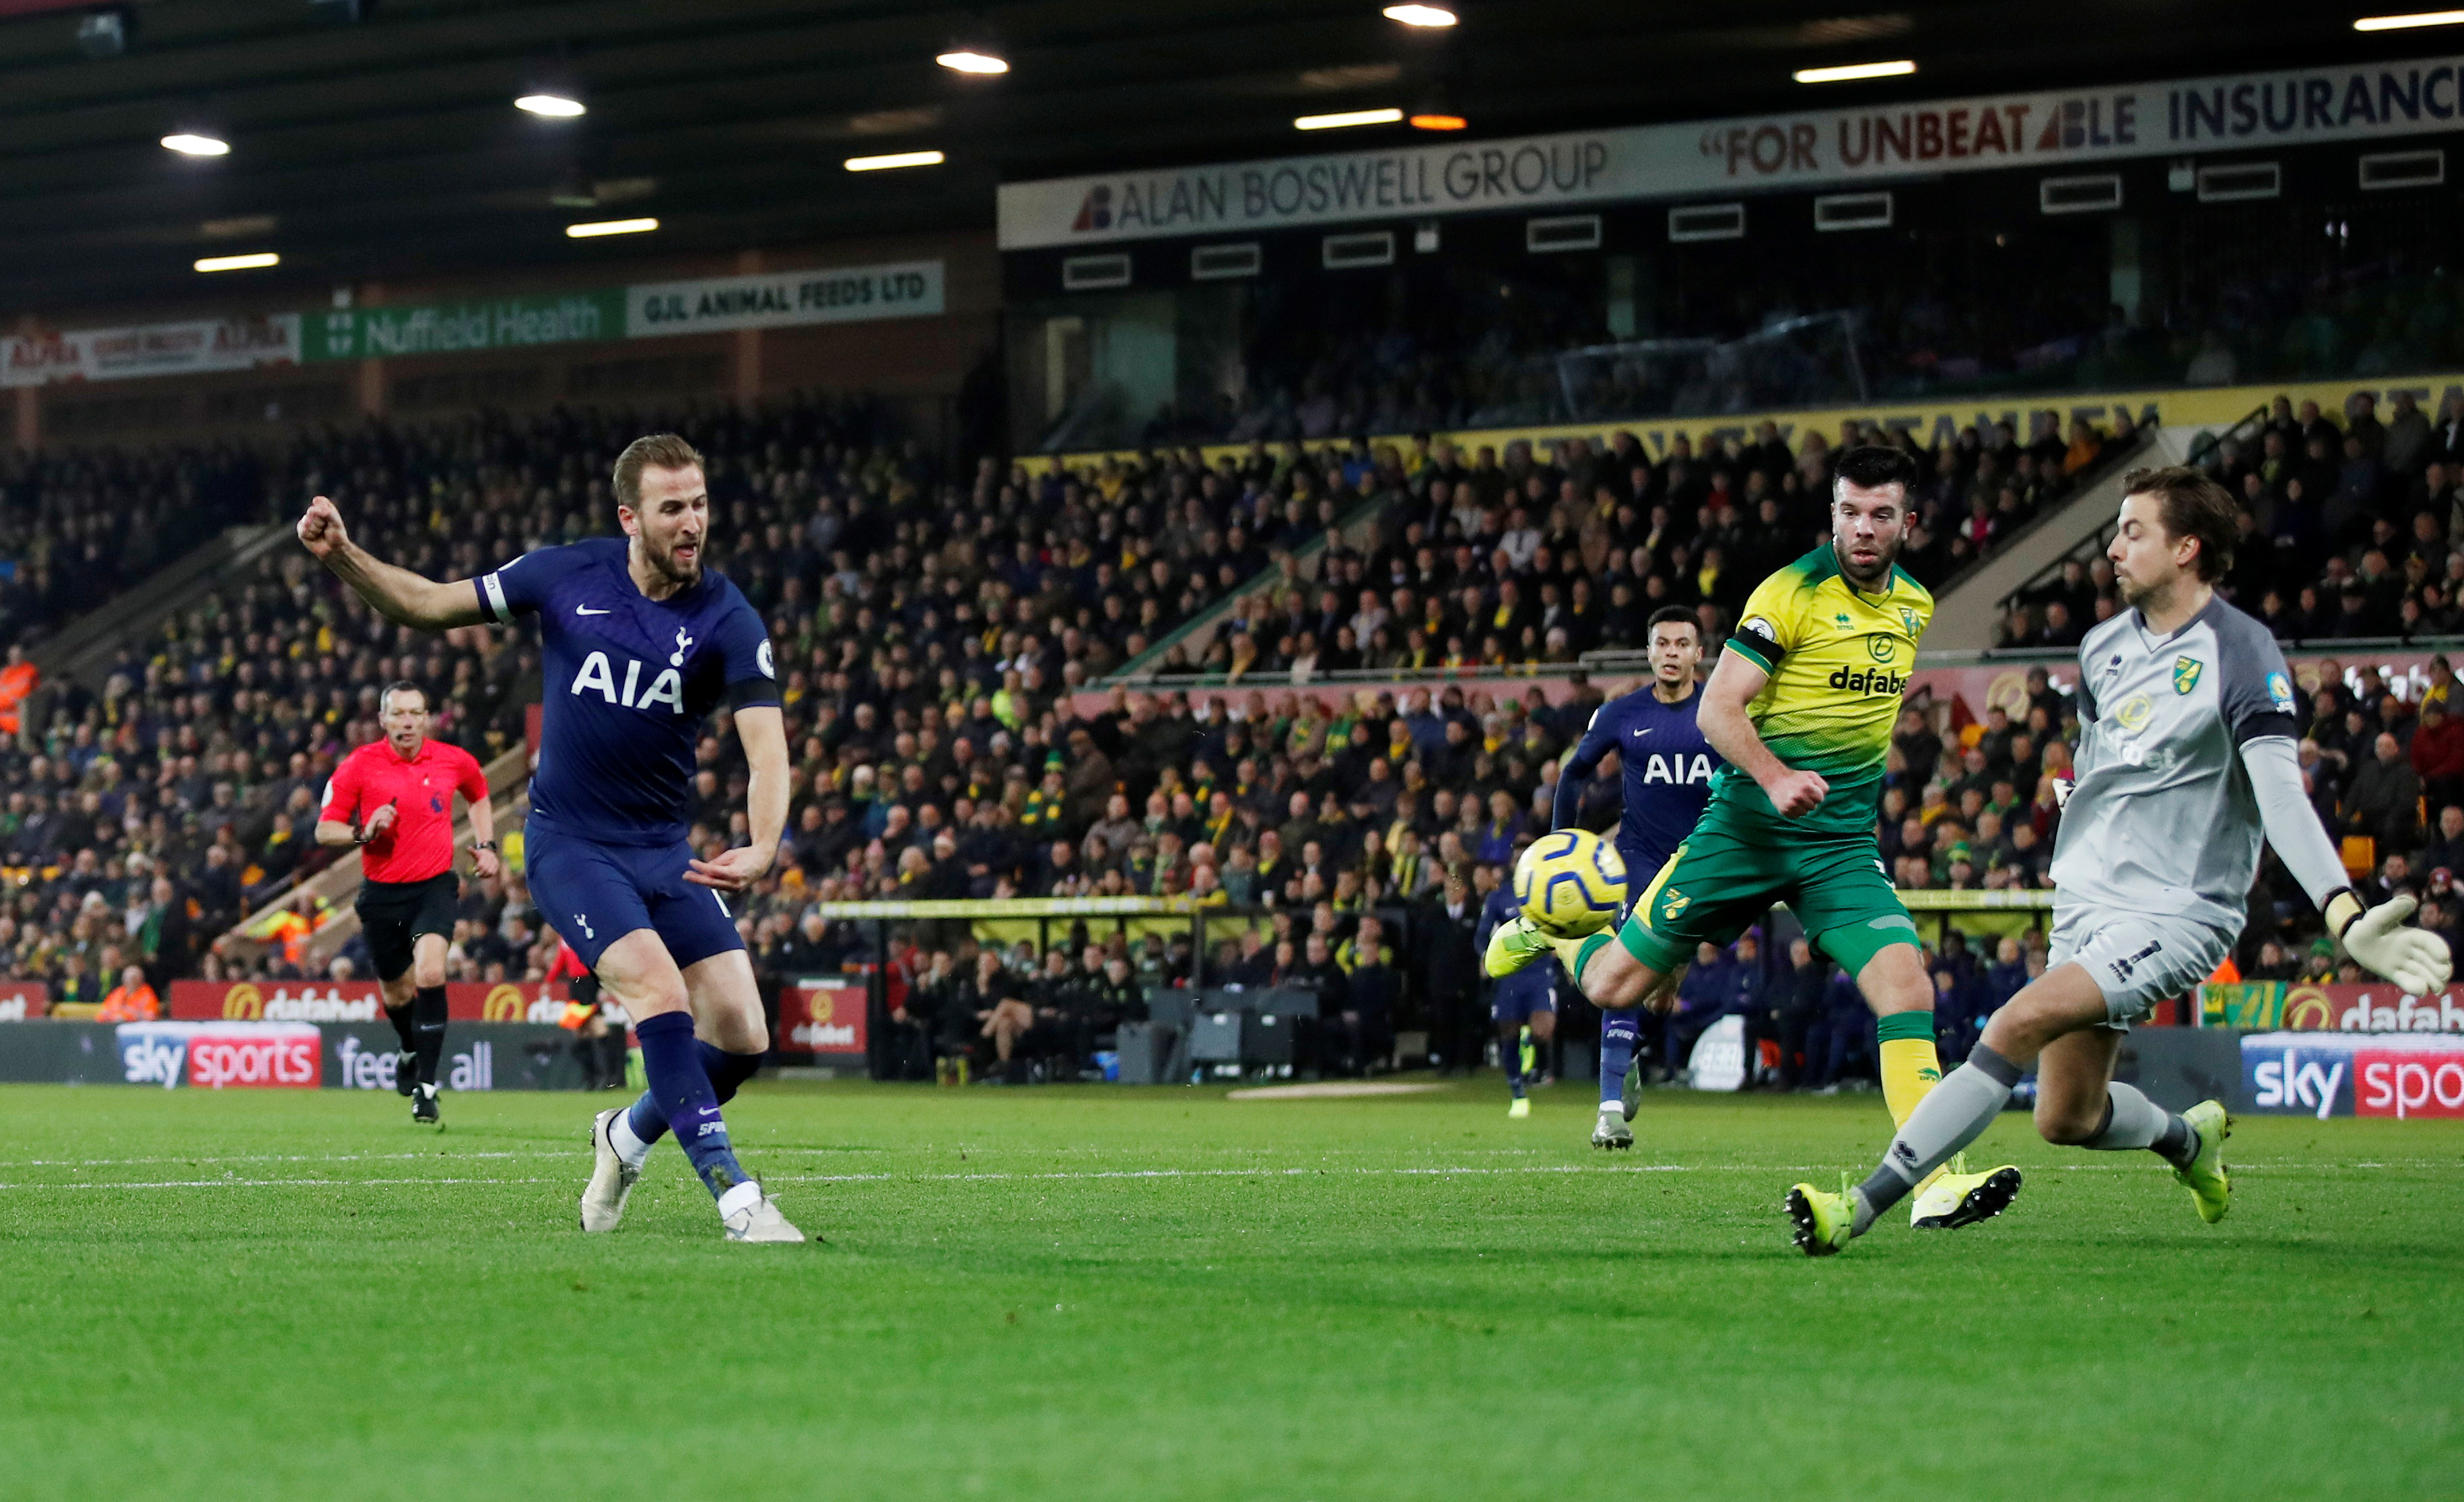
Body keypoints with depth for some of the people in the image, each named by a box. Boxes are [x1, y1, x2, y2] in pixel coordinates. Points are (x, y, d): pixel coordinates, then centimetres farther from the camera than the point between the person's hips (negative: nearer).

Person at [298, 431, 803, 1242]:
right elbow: (431, 604, 5)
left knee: (742, 1037, -5)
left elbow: (766, 749, -20)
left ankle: (628, 1136, 25)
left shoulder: (728, 620, -9)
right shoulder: (569, 574, -6)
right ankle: (737, 1201, -22)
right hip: (569, 841, -2)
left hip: (665, 849, 2)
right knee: (660, 992, -24)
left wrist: (761, 849, -39)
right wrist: (343, 557, -11)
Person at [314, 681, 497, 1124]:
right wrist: (362, 833, -21)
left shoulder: (454, 761, 0)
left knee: (430, 974, -24)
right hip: (382, 892, 1)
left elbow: (479, 796, 24)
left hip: (434, 886, -1)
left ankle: (425, 1089, -20)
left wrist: (486, 845, 11)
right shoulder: (358, 766, -5)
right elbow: (324, 830, -2)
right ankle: (411, 1051, 48)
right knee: (398, 992, 13)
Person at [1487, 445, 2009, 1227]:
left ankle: (1939, 1181, -22)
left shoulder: (1915, 606, 9)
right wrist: (1774, 777, -31)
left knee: (1906, 982, -20)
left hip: (1842, 841, 4)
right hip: (1746, 829, -4)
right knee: (1613, 987, 2)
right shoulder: (1794, 591, -11)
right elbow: (1717, 709, -16)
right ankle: (1550, 931, 37)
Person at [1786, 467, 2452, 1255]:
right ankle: (2191, 1136, 39)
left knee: (2019, 1025, -25)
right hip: (2088, 904, 7)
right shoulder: (2102, 648, 8)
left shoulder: (2241, 652, -14)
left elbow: (2282, 796, -24)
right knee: (2066, 1118, 6)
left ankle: (1861, 1208, -26)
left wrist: (2345, 915, -35)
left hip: (2180, 910, -7)